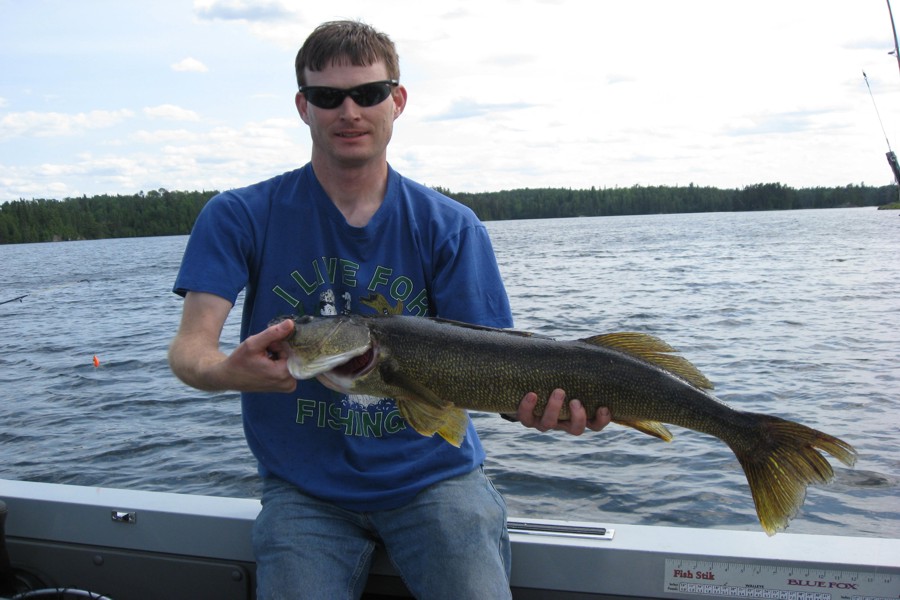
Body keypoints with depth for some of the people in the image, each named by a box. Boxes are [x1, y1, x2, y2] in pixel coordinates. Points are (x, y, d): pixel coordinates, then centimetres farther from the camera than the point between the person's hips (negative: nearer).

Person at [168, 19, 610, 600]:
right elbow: (189, 347, -10)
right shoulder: (240, 218, -3)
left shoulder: (450, 227, -1)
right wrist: (227, 371, -34)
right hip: (303, 487, 0)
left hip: (431, 470, 1)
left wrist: (525, 398, -30)